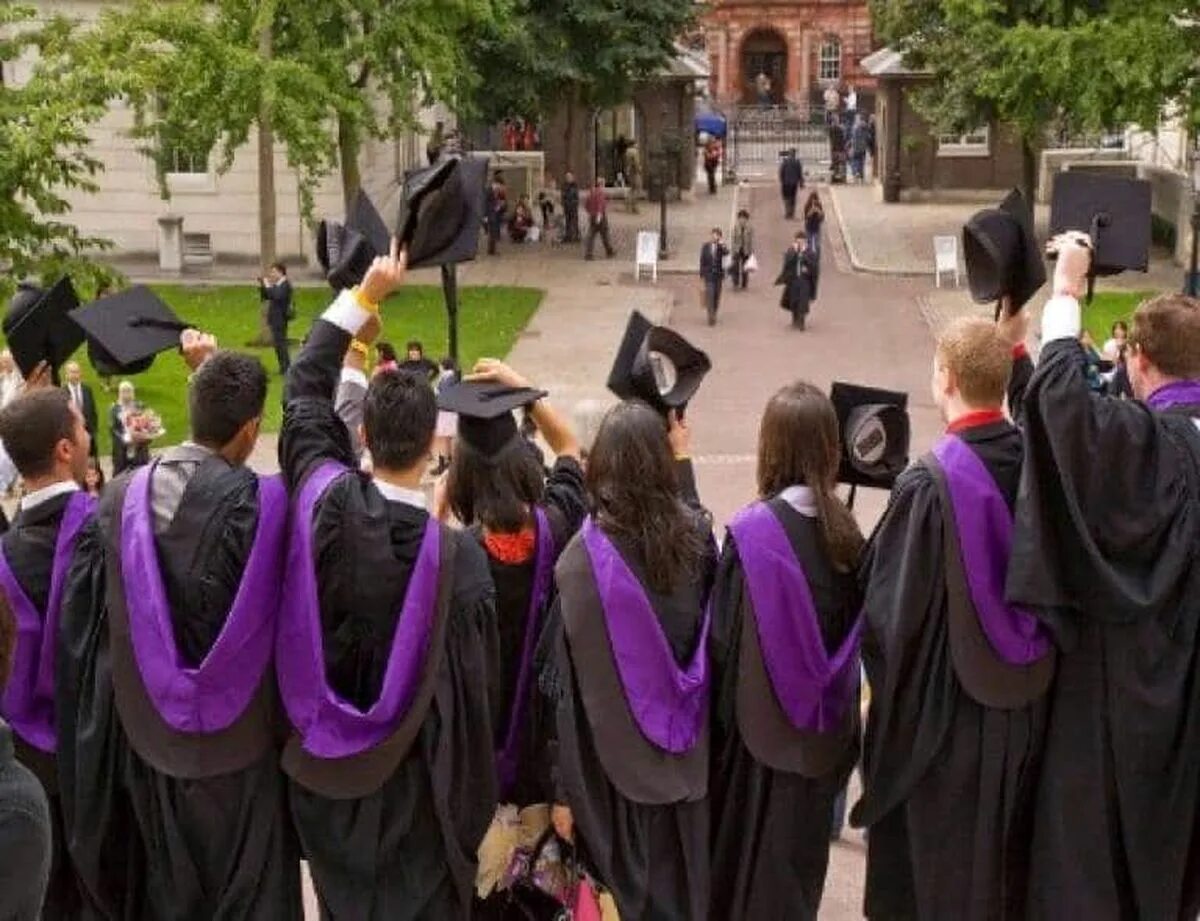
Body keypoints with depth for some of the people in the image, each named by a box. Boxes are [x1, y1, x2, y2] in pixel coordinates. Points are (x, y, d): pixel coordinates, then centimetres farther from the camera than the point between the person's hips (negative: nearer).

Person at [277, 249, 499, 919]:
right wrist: (472, 796, 0)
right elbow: (474, 680, -15)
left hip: (327, 760, 3)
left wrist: (364, 296, 3)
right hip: (414, 769, -3)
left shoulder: (325, 499, -18)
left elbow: (305, 393, -1)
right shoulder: (458, 555, -25)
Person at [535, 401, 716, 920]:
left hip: (612, 768, -4)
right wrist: (683, 460, 30)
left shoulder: (586, 558, -20)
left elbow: (565, 682, -16)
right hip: (686, 759, 4)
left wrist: (561, 788, -9)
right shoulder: (694, 535, -8)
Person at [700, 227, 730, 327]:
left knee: (716, 296, 7)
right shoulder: (705, 246, 0)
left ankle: (714, 314, 20)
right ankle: (711, 317, -14)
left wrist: (721, 243, -25)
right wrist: (702, 275, 1)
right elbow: (702, 261, 3)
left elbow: (726, 253, -21)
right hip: (709, 274, -2)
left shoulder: (722, 246, 1)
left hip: (719, 274, 2)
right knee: (710, 294, -11)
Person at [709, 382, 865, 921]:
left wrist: (718, 718, -1)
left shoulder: (752, 531, -20)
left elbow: (723, 636, -15)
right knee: (801, 848, 19)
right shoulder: (844, 530, -7)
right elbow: (852, 632, 3)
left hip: (761, 728, -4)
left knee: (751, 863, 13)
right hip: (823, 733, 4)